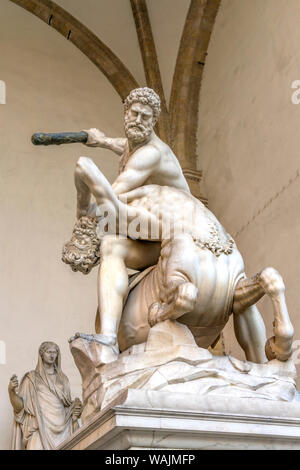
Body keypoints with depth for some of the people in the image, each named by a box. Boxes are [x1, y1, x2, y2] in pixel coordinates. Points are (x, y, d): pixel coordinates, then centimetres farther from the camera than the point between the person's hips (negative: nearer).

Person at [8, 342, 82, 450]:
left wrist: (75, 408, 1)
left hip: (61, 430, 3)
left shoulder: (62, 379, 18)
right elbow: (19, 406, 1)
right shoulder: (31, 378, 7)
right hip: (40, 430, -3)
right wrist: (11, 390, -17)